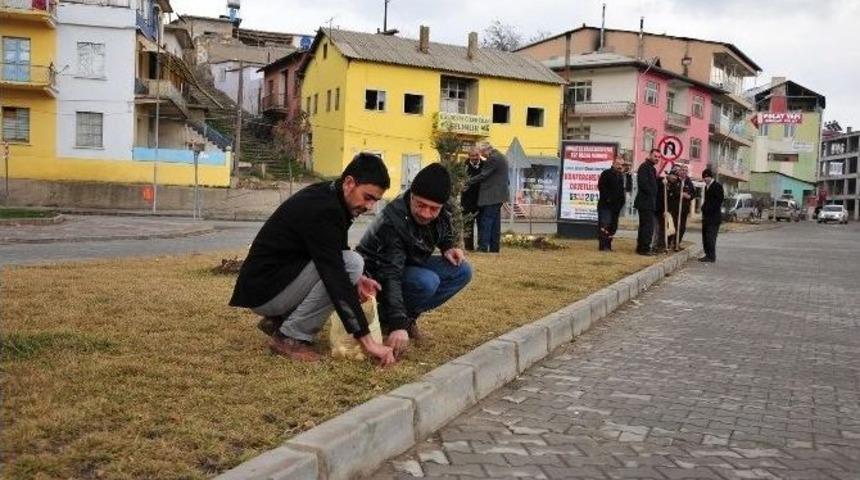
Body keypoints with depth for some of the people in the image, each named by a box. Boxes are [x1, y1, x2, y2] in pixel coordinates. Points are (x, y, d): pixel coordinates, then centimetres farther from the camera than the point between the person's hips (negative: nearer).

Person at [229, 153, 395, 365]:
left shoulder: (327, 196, 4)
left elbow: (335, 260, 16)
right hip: (263, 290, -10)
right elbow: (336, 280, -31)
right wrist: (367, 340, -31)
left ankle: (278, 319, 12)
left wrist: (355, 279, -4)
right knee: (352, 262, -21)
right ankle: (291, 337, -11)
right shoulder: (321, 211, -26)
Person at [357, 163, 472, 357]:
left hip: (411, 265, 7)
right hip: (376, 274, -7)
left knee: (462, 271, -11)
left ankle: (408, 315, -3)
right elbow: (390, 276, -40)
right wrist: (398, 326, -47)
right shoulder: (392, 222, -34)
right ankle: (384, 317, -9)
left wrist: (449, 247, -10)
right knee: (427, 282, -33)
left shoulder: (442, 213, -14)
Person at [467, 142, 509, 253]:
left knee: (486, 221, -9)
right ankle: (494, 247, 15)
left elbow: (483, 175, -16)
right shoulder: (499, 156, 17)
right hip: (498, 195, 10)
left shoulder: (493, 158, -15)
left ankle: (483, 247, -10)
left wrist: (467, 182, -11)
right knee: (495, 222, 12)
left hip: (491, 196, -10)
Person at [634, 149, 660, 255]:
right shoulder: (644, 167, -12)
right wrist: (651, 193, -15)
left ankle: (641, 247, 21)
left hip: (649, 203, 11)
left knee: (645, 226, 14)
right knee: (647, 226, -10)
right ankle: (644, 248, -7)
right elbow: (643, 183, -22)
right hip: (645, 202, -11)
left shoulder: (651, 168, 20)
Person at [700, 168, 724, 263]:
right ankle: (708, 255, 14)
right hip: (706, 216, 9)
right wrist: (704, 208, 9)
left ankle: (711, 256, -7)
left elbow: (719, 200, -14)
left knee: (710, 236, -10)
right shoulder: (706, 186, 18)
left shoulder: (717, 186, -8)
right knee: (705, 236, 8)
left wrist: (710, 210, -16)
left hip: (713, 216, -9)